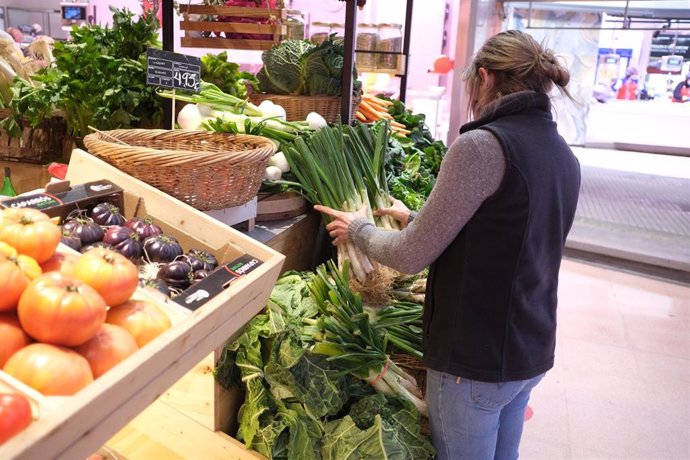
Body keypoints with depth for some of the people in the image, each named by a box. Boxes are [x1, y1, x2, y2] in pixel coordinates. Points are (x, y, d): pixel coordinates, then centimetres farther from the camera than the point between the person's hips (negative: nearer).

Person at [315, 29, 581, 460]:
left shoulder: (482, 145, -21)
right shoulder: (565, 157, 5)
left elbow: (411, 256, -18)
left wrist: (358, 228, 1)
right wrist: (416, 219, 18)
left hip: (476, 358, -7)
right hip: (533, 350, 8)